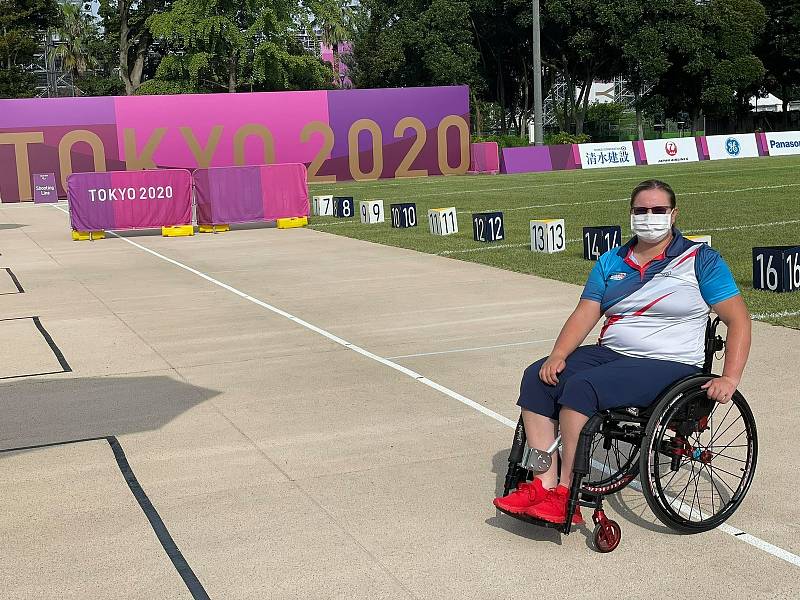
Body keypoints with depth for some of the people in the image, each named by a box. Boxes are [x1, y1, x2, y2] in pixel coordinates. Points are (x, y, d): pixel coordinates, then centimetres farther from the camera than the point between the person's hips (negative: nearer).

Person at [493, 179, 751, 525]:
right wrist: (558, 356, -11)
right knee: (537, 378, -16)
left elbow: (738, 319, -3)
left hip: (668, 365, -6)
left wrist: (730, 378, -15)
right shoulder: (611, 262, 15)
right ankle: (544, 484, -19)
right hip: (610, 353, 6)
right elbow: (585, 314, 6)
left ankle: (566, 495, -22)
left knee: (580, 387, -30)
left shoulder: (701, 260, 0)